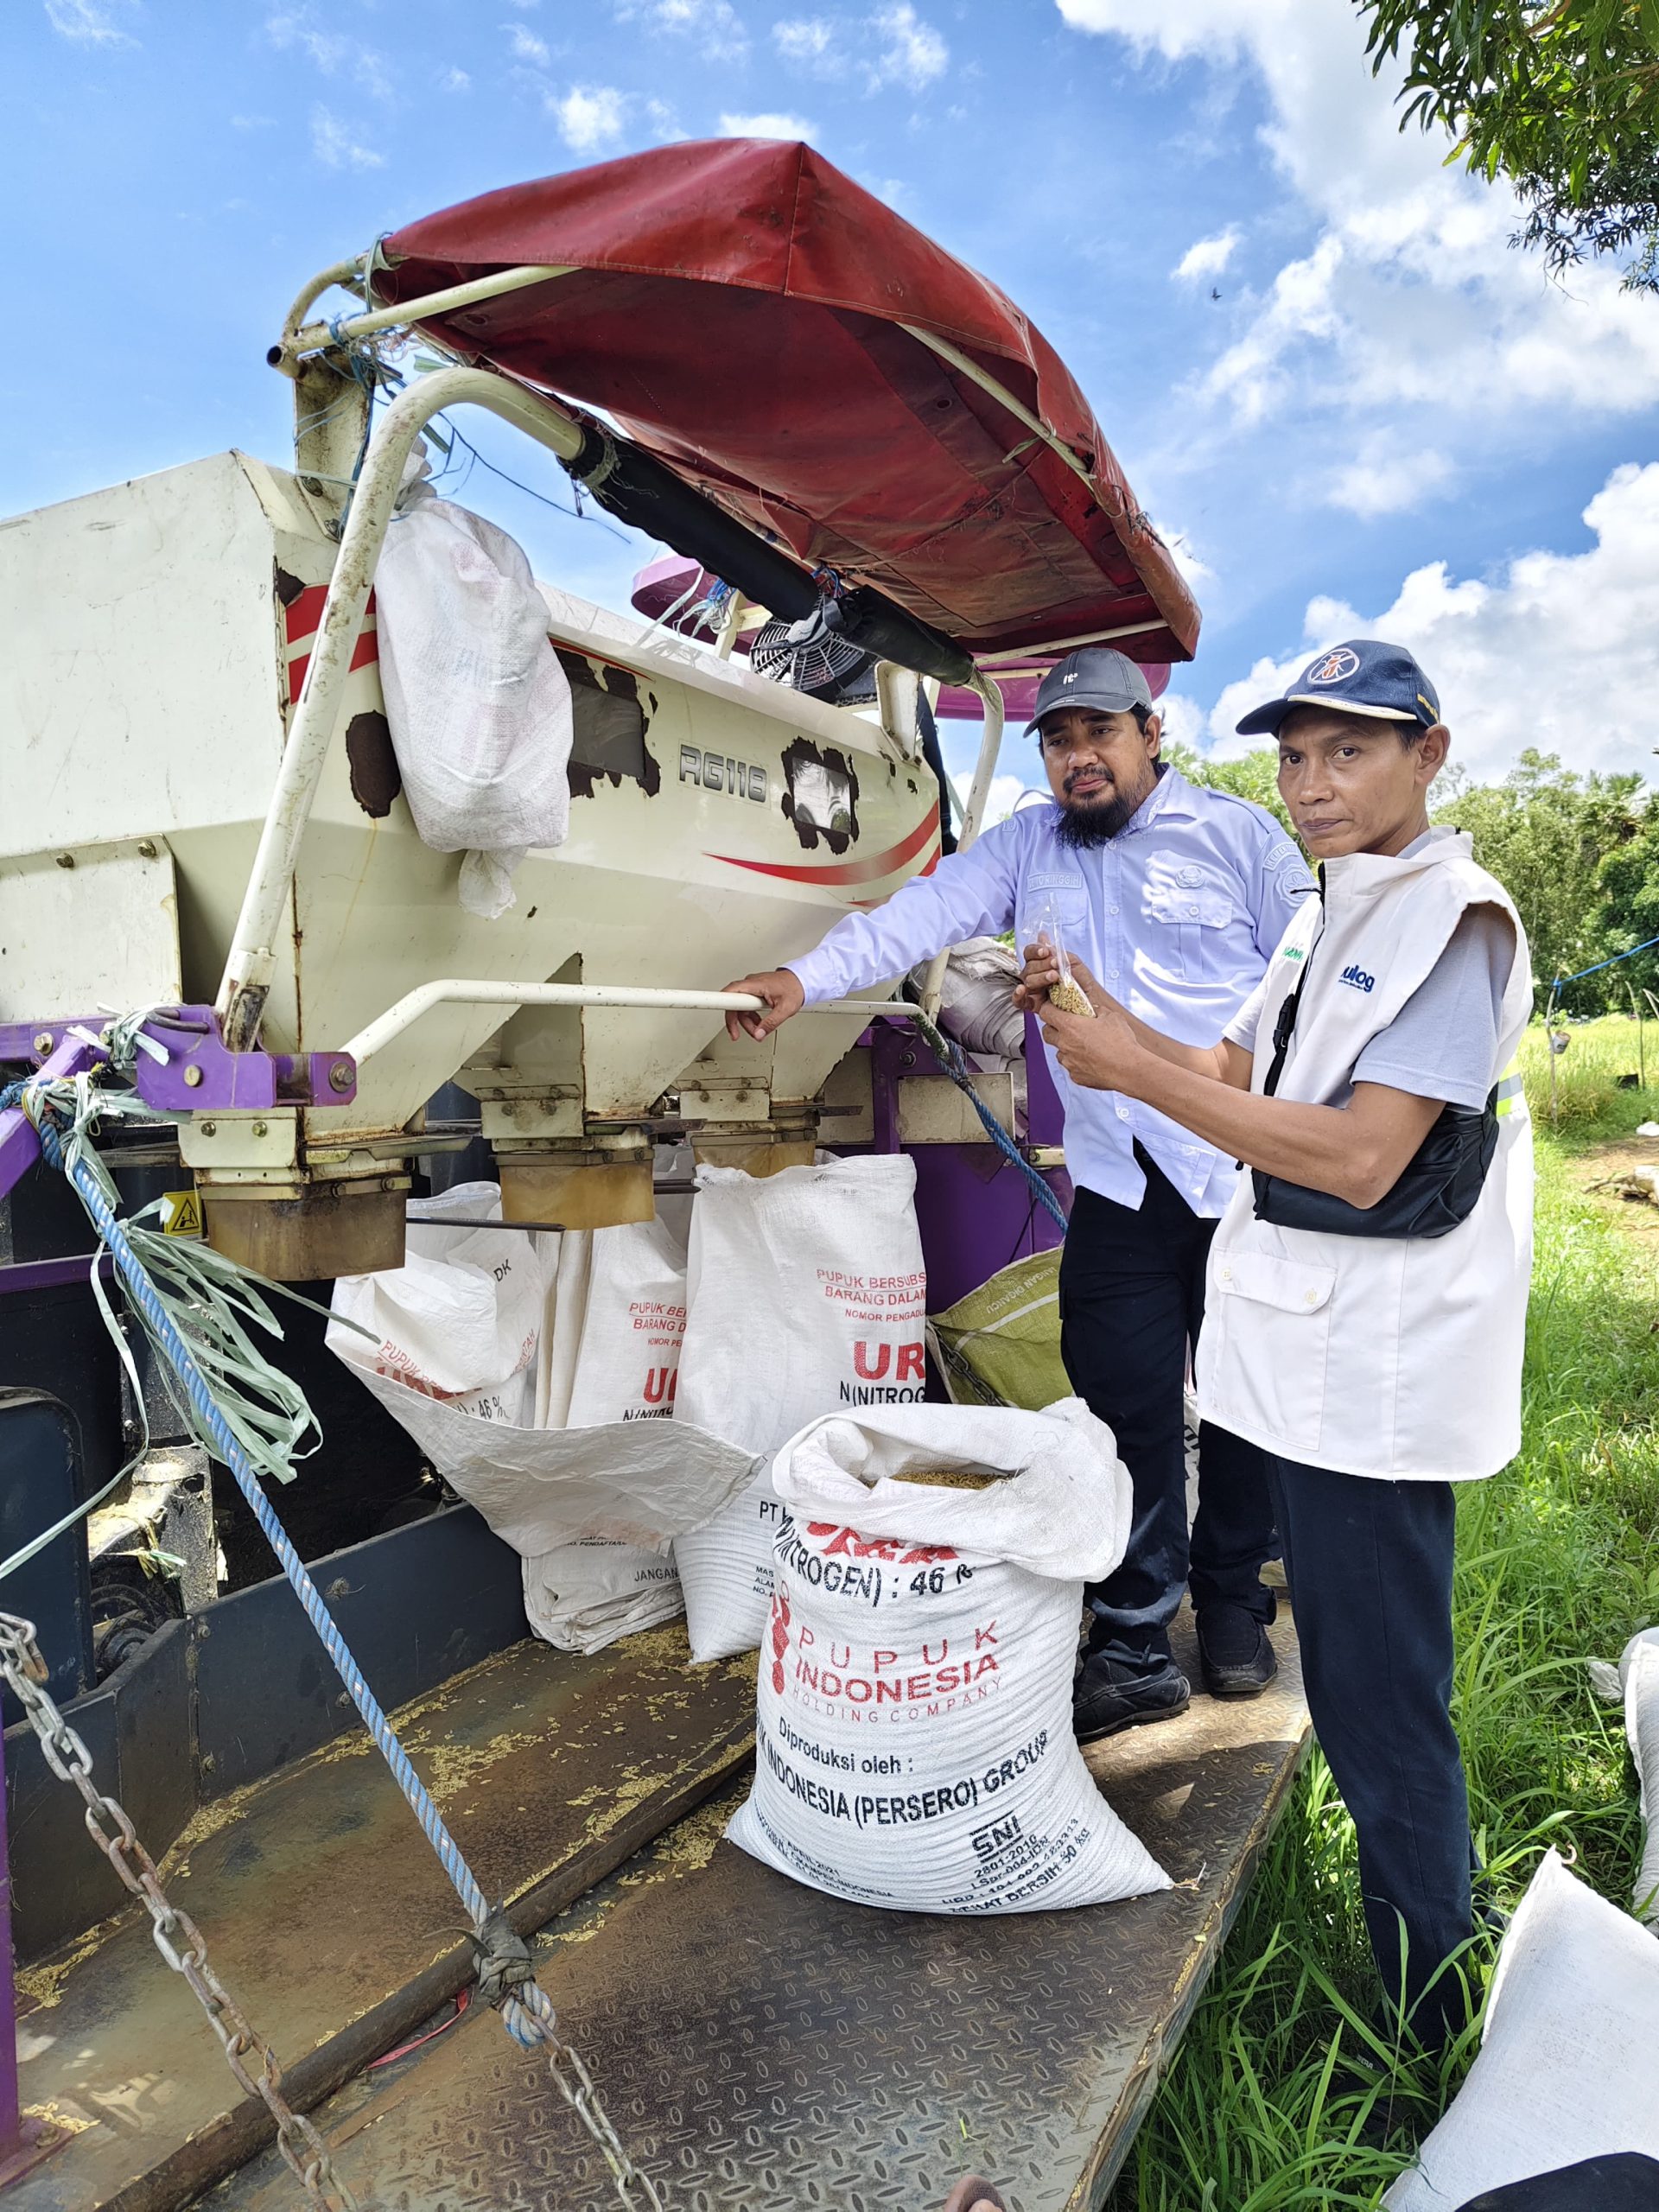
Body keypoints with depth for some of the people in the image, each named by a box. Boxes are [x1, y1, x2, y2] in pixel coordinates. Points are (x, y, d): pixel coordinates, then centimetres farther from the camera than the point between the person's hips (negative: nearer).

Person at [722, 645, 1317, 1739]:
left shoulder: (1239, 835, 2)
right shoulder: (1027, 847, 9)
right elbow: (923, 910, -5)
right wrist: (804, 976, -21)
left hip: (1248, 1175, -1)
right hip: (1118, 1186, 2)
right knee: (1128, 1411, 1)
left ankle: (1233, 1603, 32)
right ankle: (1135, 1645, 15)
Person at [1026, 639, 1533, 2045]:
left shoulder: (1451, 918, -15)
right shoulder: (1334, 916, 15)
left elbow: (1359, 1159, -24)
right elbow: (1237, 1078, 15)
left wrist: (1140, 1075, -21)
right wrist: (1109, 1019, 0)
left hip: (1377, 1375, -9)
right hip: (1308, 1354, 9)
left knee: (1383, 1712, 2)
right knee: (1348, 1679, 23)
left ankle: (1432, 2043, 21)